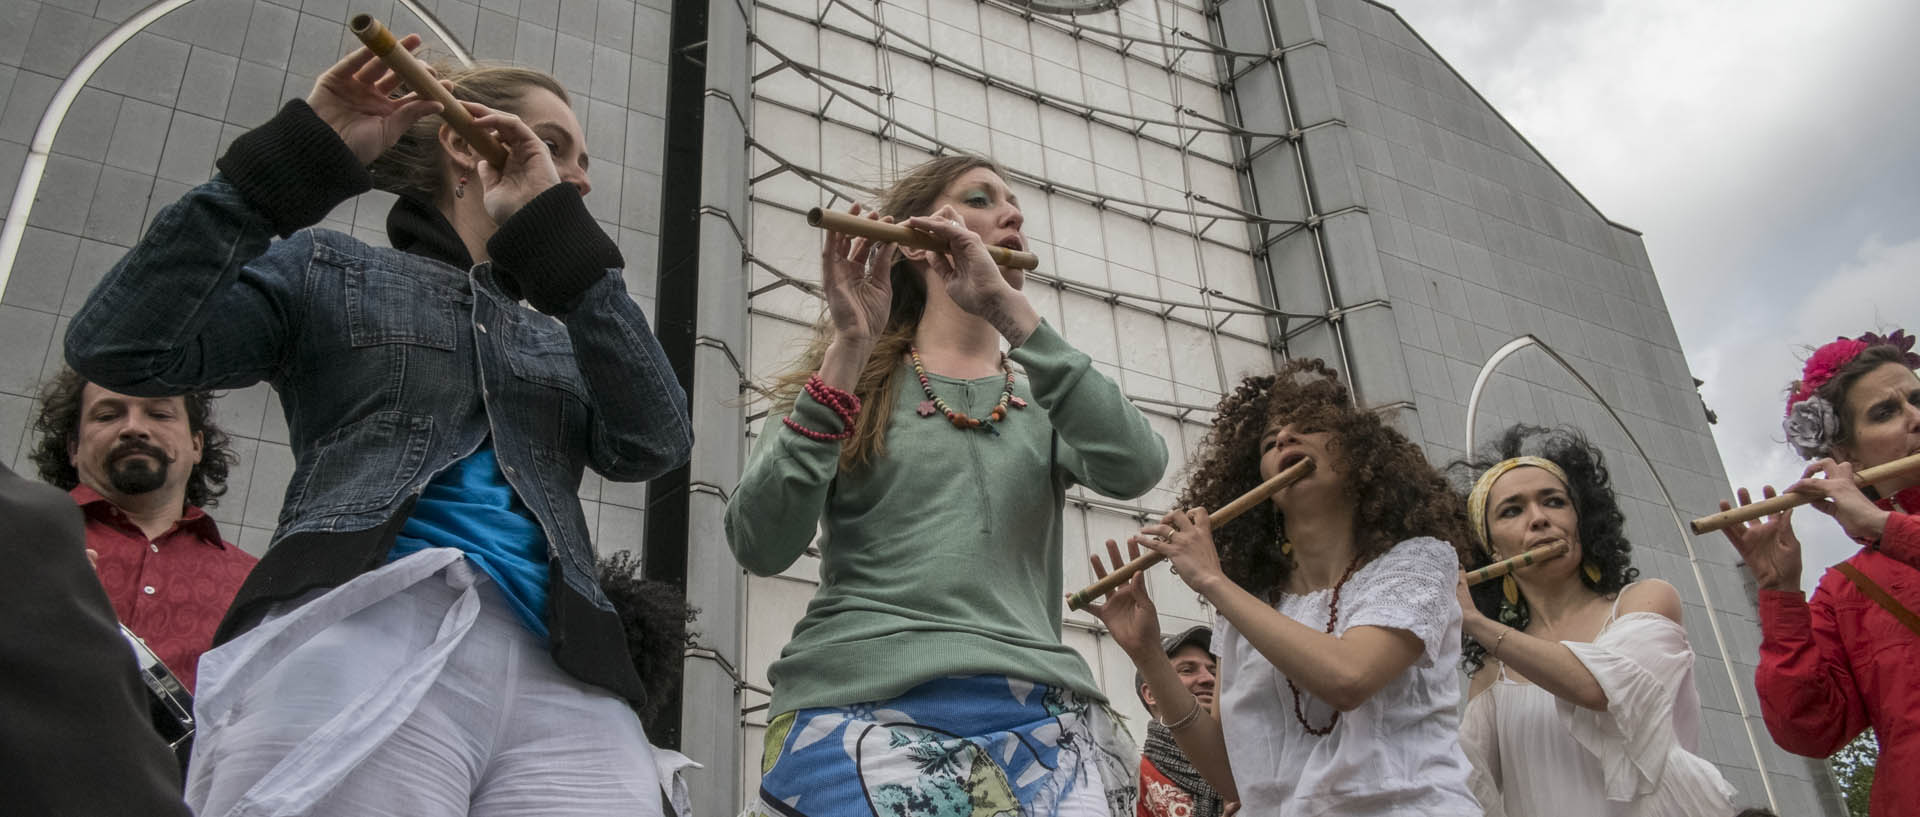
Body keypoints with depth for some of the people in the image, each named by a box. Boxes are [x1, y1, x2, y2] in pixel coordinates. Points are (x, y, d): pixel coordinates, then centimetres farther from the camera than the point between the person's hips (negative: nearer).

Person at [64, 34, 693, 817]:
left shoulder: (567, 340, 28)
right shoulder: (329, 271, 19)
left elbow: (654, 444, 7)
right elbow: (120, 349, 2)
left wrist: (553, 230, 4)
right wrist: (306, 155, -1)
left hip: (561, 676, 4)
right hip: (359, 636, -3)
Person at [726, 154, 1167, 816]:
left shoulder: (1044, 399, 16)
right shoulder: (852, 380, 11)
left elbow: (1134, 469, -6)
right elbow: (761, 547, -5)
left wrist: (1008, 307, -10)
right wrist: (849, 346, -8)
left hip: (1035, 715, 2)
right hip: (861, 710, -2)